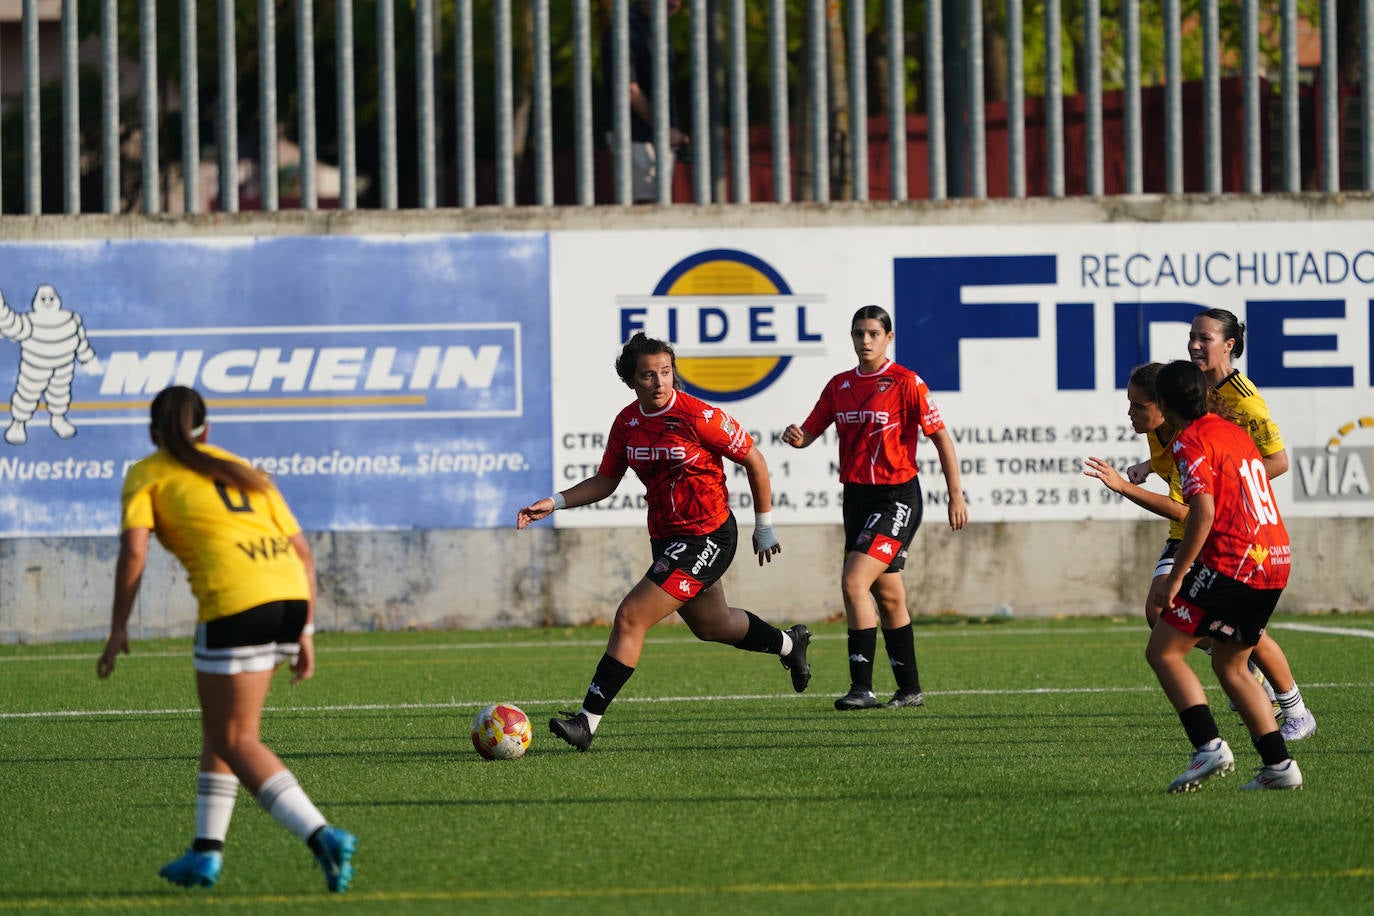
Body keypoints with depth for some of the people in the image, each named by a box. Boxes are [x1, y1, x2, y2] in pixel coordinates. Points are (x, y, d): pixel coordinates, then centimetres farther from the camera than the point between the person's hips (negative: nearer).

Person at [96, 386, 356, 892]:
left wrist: (118, 629, 2)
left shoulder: (148, 474, 13)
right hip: (290, 594, 6)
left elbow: (133, 550, -3)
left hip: (236, 603, -6)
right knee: (220, 727, 21)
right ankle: (207, 851, 19)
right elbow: (303, 553, 21)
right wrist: (304, 632, 23)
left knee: (236, 741, 0)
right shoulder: (244, 471, 27)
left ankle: (322, 837, -18)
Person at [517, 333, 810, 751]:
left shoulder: (699, 416, -19)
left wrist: (764, 526, -4)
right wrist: (555, 502, -3)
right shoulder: (627, 422, 0)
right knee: (710, 626, 26)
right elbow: (605, 481, 11)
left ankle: (588, 721, -15)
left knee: (630, 617, -17)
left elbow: (754, 461, -9)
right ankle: (789, 644, 54)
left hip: (707, 538, -8)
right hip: (665, 539, 8)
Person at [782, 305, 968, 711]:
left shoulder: (906, 383, -9)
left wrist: (956, 495, -10)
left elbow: (940, 436, -8)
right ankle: (910, 689, 24)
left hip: (897, 497, -7)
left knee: (854, 581, -19)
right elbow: (810, 431, 10)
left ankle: (862, 686, -17)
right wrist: (797, 437, -15)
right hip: (857, 495, 7)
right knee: (887, 595, 13)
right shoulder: (839, 386, 8)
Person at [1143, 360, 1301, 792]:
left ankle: (1209, 746, -18)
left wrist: (1174, 578, -15)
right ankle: (1279, 764, 11)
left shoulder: (1191, 442, -7)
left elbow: (1204, 515, -17)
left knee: (1162, 651, -3)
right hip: (1276, 561, 9)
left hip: (1230, 561, -9)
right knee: (1230, 665, 19)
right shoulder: (1235, 432, 19)